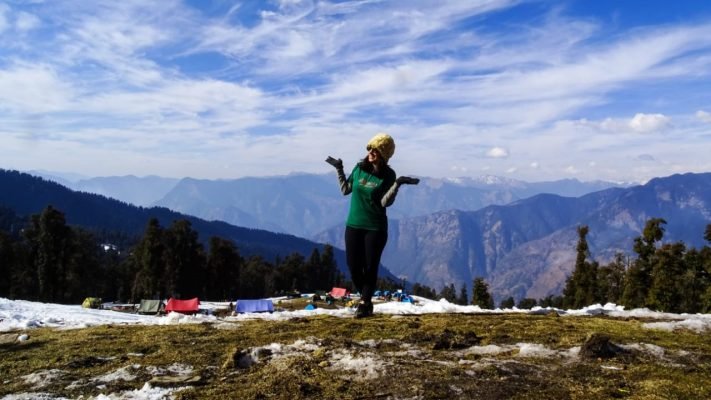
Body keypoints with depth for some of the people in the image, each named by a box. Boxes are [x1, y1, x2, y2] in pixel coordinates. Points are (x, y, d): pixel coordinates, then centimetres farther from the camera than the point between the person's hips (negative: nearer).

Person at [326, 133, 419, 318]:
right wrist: (339, 169, 10)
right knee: (354, 267, 4)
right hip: (353, 226, 4)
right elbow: (345, 190, 13)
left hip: (376, 228, -4)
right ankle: (366, 299, 27)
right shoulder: (359, 168, 3)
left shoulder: (388, 175, -7)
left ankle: (365, 304, 18)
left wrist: (397, 184, -27)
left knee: (370, 267, 2)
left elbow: (385, 202, -17)